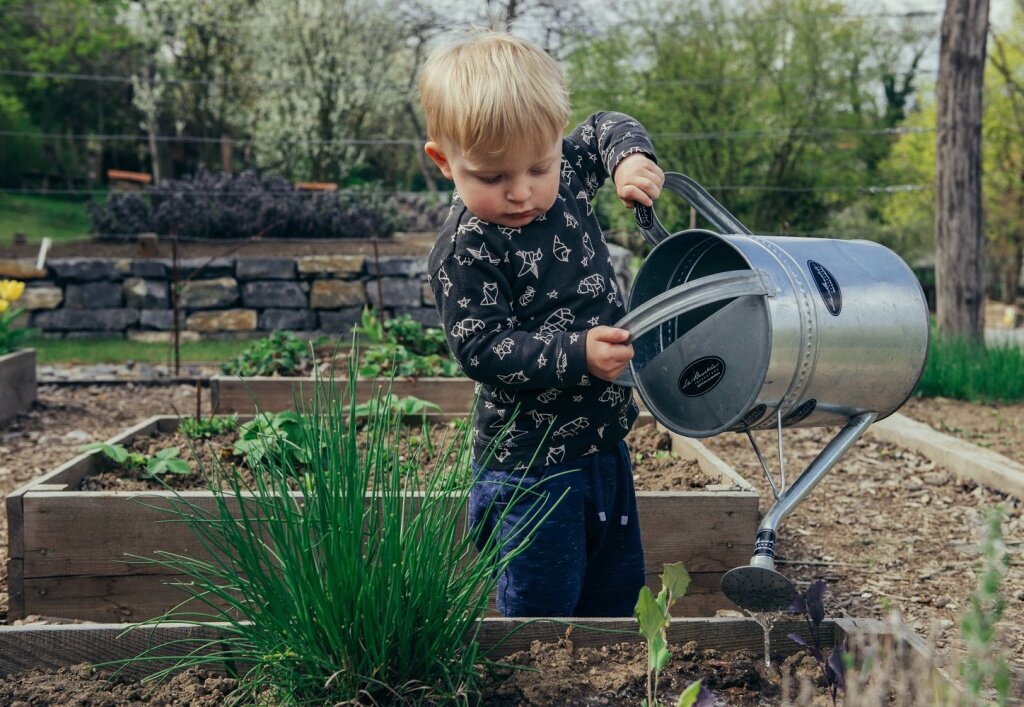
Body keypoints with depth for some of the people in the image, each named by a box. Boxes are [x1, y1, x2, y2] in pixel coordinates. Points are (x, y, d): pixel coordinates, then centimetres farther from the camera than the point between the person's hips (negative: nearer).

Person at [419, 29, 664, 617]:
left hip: (604, 442, 7)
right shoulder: (466, 250, -20)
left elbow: (606, 129, 17)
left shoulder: (566, 177, -1)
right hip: (531, 465, -7)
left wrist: (631, 157, -5)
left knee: (618, 591, 21)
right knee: (542, 610, 1)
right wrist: (576, 355, -32)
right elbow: (482, 348, -23)